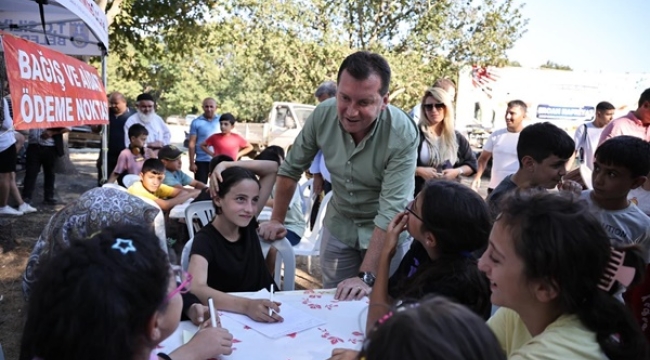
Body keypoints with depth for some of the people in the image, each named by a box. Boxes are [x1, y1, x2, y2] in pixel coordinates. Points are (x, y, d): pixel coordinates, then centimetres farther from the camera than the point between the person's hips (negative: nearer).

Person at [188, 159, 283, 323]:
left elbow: (272, 168, 3)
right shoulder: (205, 239, -14)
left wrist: (225, 165, -9)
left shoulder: (248, 224, 0)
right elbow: (195, 289, -32)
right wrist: (246, 305, -46)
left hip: (266, 308, 4)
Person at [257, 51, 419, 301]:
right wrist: (276, 220, 2)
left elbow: (391, 210, -31)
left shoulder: (402, 135, -29)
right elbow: (291, 168, -2)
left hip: (385, 232, -3)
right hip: (338, 224, 3)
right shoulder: (322, 115, -17)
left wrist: (365, 276, -35)